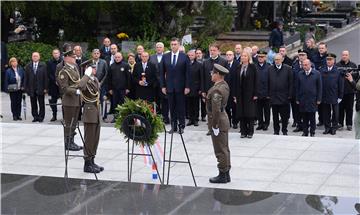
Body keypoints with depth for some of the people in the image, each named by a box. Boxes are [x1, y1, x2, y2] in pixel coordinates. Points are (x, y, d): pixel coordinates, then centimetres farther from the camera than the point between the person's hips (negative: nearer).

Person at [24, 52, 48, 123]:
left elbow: (45, 77, -2)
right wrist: (26, 87, 0)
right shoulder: (28, 66, 7)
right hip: (31, 88, 2)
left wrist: (45, 88, -7)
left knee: (41, 104, 3)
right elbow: (26, 78, 7)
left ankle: (41, 117, 10)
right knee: (33, 104, 6)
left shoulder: (43, 66, 0)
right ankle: (35, 117, 13)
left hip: (40, 88, -2)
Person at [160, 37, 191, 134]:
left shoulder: (184, 57, -2)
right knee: (172, 108, 6)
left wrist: (187, 86, -7)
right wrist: (163, 86, 1)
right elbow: (162, 73, 7)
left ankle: (181, 126, 10)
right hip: (169, 86, 2)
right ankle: (173, 126, 12)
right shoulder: (165, 57, 5)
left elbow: (187, 73, -2)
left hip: (180, 87, -2)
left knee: (181, 107, 2)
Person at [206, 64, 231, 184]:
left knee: (220, 150, -1)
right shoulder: (224, 85, 8)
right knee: (224, 149, 16)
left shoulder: (217, 90, -23)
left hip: (218, 121, -10)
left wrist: (215, 126, -20)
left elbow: (216, 109, -26)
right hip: (224, 118, 10)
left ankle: (222, 175, 7)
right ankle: (226, 174, 25)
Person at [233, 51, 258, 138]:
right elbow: (235, 82, 9)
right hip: (240, 94, 4)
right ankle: (243, 132, 10)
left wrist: (255, 94, -9)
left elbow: (255, 81, -4)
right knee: (241, 114, 3)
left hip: (249, 94, -4)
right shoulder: (238, 68, 9)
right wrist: (235, 95, 4)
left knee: (250, 113, -1)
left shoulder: (252, 67, -2)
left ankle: (250, 132, 6)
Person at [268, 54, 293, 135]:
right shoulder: (270, 69, 6)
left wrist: (290, 95, -5)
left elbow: (291, 83, -1)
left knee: (284, 116, 3)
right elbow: (268, 82, 7)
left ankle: (284, 130, 15)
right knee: (275, 115, 8)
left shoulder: (288, 69, -1)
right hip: (273, 96, 2)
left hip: (284, 97, -2)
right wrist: (268, 94, 2)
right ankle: (276, 131, 17)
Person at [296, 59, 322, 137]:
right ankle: (305, 132, 14)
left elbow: (319, 87, 0)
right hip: (302, 100, 2)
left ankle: (312, 133, 12)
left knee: (312, 118, 3)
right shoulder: (300, 74, 5)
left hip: (312, 100, -2)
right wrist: (297, 99, 6)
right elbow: (298, 87, 9)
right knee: (304, 118, 6)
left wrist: (319, 99, -4)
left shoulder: (317, 74, -2)